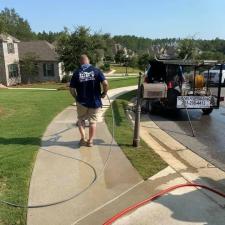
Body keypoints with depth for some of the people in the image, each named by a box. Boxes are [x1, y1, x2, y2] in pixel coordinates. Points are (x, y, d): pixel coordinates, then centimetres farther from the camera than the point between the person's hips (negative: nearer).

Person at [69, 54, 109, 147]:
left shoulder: (76, 73, -3)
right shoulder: (96, 71, -5)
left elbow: (72, 89, -3)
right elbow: (105, 83, -15)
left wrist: (76, 97, 15)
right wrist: (104, 93, 2)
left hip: (81, 102, 0)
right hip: (95, 101, 0)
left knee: (81, 119, 19)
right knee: (92, 121, 14)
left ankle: (83, 138, 6)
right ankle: (90, 141, 18)